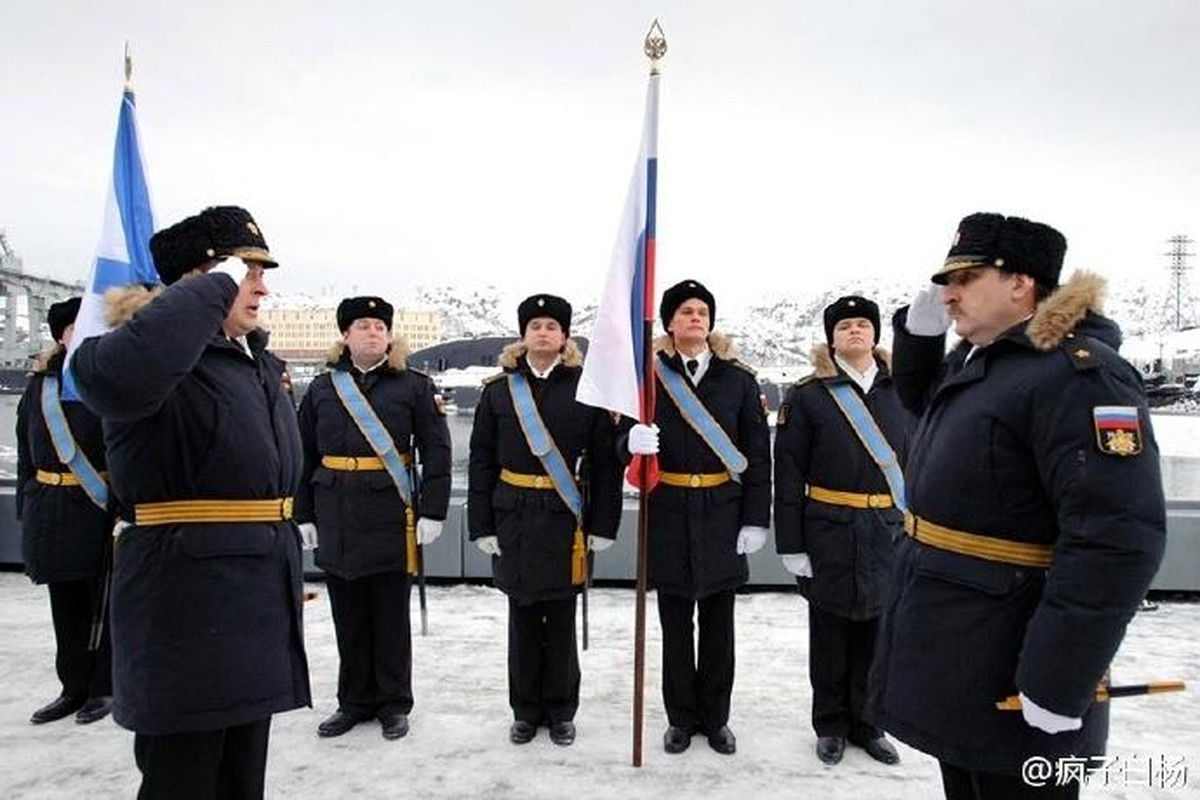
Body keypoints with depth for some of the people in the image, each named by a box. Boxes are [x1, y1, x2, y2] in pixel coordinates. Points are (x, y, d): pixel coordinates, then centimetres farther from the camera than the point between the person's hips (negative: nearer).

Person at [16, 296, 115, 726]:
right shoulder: (40, 384, 8)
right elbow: (26, 449, 12)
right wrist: (26, 507, 8)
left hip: (101, 508, -5)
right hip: (51, 510, 5)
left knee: (102, 603, 7)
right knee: (65, 605, 14)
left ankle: (103, 687, 22)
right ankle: (74, 687, 28)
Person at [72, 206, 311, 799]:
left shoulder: (261, 365, 14)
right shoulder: (167, 358, -12)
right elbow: (111, 372, -40)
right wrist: (217, 285, -26)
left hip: (257, 592, 8)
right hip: (186, 599, -8)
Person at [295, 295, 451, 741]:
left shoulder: (414, 385, -1)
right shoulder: (322, 388, 8)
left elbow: (436, 453, -4)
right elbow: (305, 456, 9)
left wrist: (432, 512, -10)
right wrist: (304, 513, 5)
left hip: (391, 516, -3)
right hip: (336, 519, 3)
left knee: (391, 615, 8)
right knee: (348, 615, 12)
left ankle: (393, 704, 23)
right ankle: (354, 702, 28)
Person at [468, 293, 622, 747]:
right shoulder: (498, 390, 3)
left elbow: (606, 462, -2)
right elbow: (481, 461, 3)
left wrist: (603, 524, -6)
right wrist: (481, 525, -1)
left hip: (565, 518, -1)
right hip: (514, 518, 2)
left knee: (561, 619, 10)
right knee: (522, 618, 12)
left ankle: (561, 711, 28)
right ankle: (526, 710, 29)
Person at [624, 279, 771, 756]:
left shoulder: (738, 380, 2)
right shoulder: (650, 375, 1)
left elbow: (758, 455, 1)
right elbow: (628, 437, -1)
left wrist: (756, 519, -4)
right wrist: (634, 441, -26)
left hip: (722, 515, 1)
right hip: (669, 515, 0)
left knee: (718, 622, 12)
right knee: (676, 622, 10)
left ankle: (715, 717, 29)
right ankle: (681, 717, 27)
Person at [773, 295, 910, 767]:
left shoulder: (900, 393, 6)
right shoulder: (808, 396, -5)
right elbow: (789, 477, -7)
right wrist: (791, 545, -10)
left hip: (889, 536, 3)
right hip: (831, 536, -3)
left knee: (875, 634, 15)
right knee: (830, 636, 11)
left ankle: (867, 723, 34)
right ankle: (831, 726, 29)